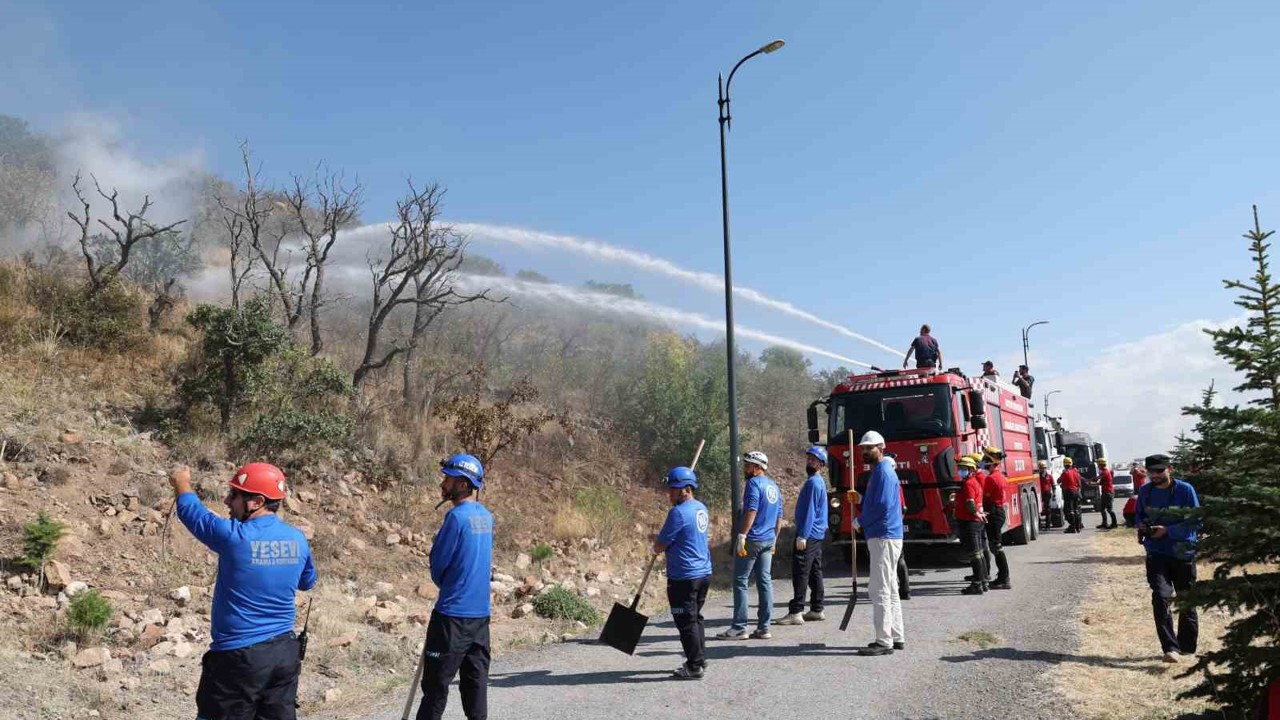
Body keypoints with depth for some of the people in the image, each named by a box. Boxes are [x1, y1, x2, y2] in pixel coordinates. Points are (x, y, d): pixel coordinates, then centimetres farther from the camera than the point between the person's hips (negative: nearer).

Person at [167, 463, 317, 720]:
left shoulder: (234, 537, -17)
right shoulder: (298, 539, -1)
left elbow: (190, 511, 2)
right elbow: (308, 582, 18)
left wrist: (181, 482, 20)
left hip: (238, 656, -5)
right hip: (286, 653, 5)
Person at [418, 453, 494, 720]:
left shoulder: (457, 516, -16)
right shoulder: (486, 516, 7)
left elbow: (437, 564, -9)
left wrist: (446, 586, 10)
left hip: (453, 612, -7)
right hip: (481, 611, 7)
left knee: (436, 685, 2)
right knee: (476, 680, 12)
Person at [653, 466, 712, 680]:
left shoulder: (678, 512, -20)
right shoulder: (701, 508, 8)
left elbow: (660, 546, -15)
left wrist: (655, 548, 9)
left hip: (684, 577, -9)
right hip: (704, 573, 9)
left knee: (686, 622, 1)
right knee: (695, 617, 20)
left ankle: (695, 667, 7)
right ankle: (700, 659, 29)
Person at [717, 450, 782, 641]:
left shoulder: (754, 483, -11)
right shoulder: (774, 486, 15)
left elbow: (751, 511, -21)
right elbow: (779, 516, 19)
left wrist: (742, 536, -22)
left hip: (752, 540, -8)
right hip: (768, 540, 8)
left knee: (740, 582, -2)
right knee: (765, 581, 8)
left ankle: (739, 628, -1)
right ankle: (764, 628, 11)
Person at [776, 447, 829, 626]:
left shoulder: (813, 483, -15)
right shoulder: (819, 482, 17)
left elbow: (809, 511, -20)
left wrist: (802, 536, -21)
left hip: (808, 535, -10)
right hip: (817, 535, 10)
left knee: (800, 573, -9)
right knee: (815, 572, 13)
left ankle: (795, 612, -8)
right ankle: (816, 610, 19)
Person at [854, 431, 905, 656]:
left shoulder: (884, 472, -14)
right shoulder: (878, 471, 17)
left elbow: (883, 506, -21)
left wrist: (860, 522, -10)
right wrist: (860, 503, 7)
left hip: (884, 538, -11)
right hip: (884, 536, 11)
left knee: (879, 590, -9)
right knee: (889, 589, 15)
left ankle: (884, 641, -6)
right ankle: (896, 637, 22)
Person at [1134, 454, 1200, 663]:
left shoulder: (1185, 490, -9)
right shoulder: (1145, 491, 2)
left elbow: (1196, 522, -10)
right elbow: (1139, 516, 16)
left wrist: (1167, 531, -20)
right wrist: (1141, 526, -6)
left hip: (1183, 553, -1)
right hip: (1156, 553, 1)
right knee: (1160, 597, -15)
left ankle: (1187, 646, 30)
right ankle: (1170, 648, -11)